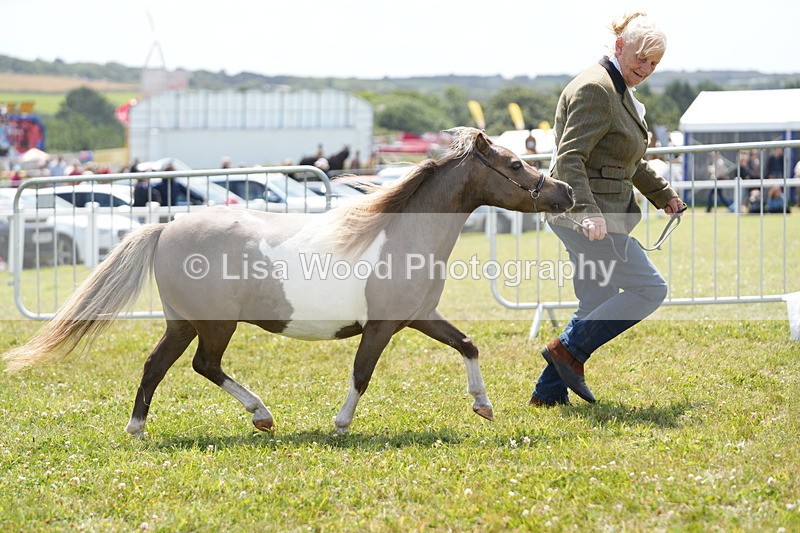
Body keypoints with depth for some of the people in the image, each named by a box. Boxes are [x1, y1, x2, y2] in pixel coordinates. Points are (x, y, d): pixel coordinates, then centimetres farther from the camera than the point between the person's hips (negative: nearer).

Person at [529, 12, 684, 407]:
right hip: (586, 218, -10)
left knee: (598, 307, 12)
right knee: (649, 289, -7)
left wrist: (663, 194, 34)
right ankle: (568, 349, -6)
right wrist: (587, 211, -34)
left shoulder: (620, 91, 17)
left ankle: (549, 392, 15)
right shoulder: (594, 89, -16)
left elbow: (630, 163, 32)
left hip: (597, 215, 10)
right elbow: (570, 158, -24)